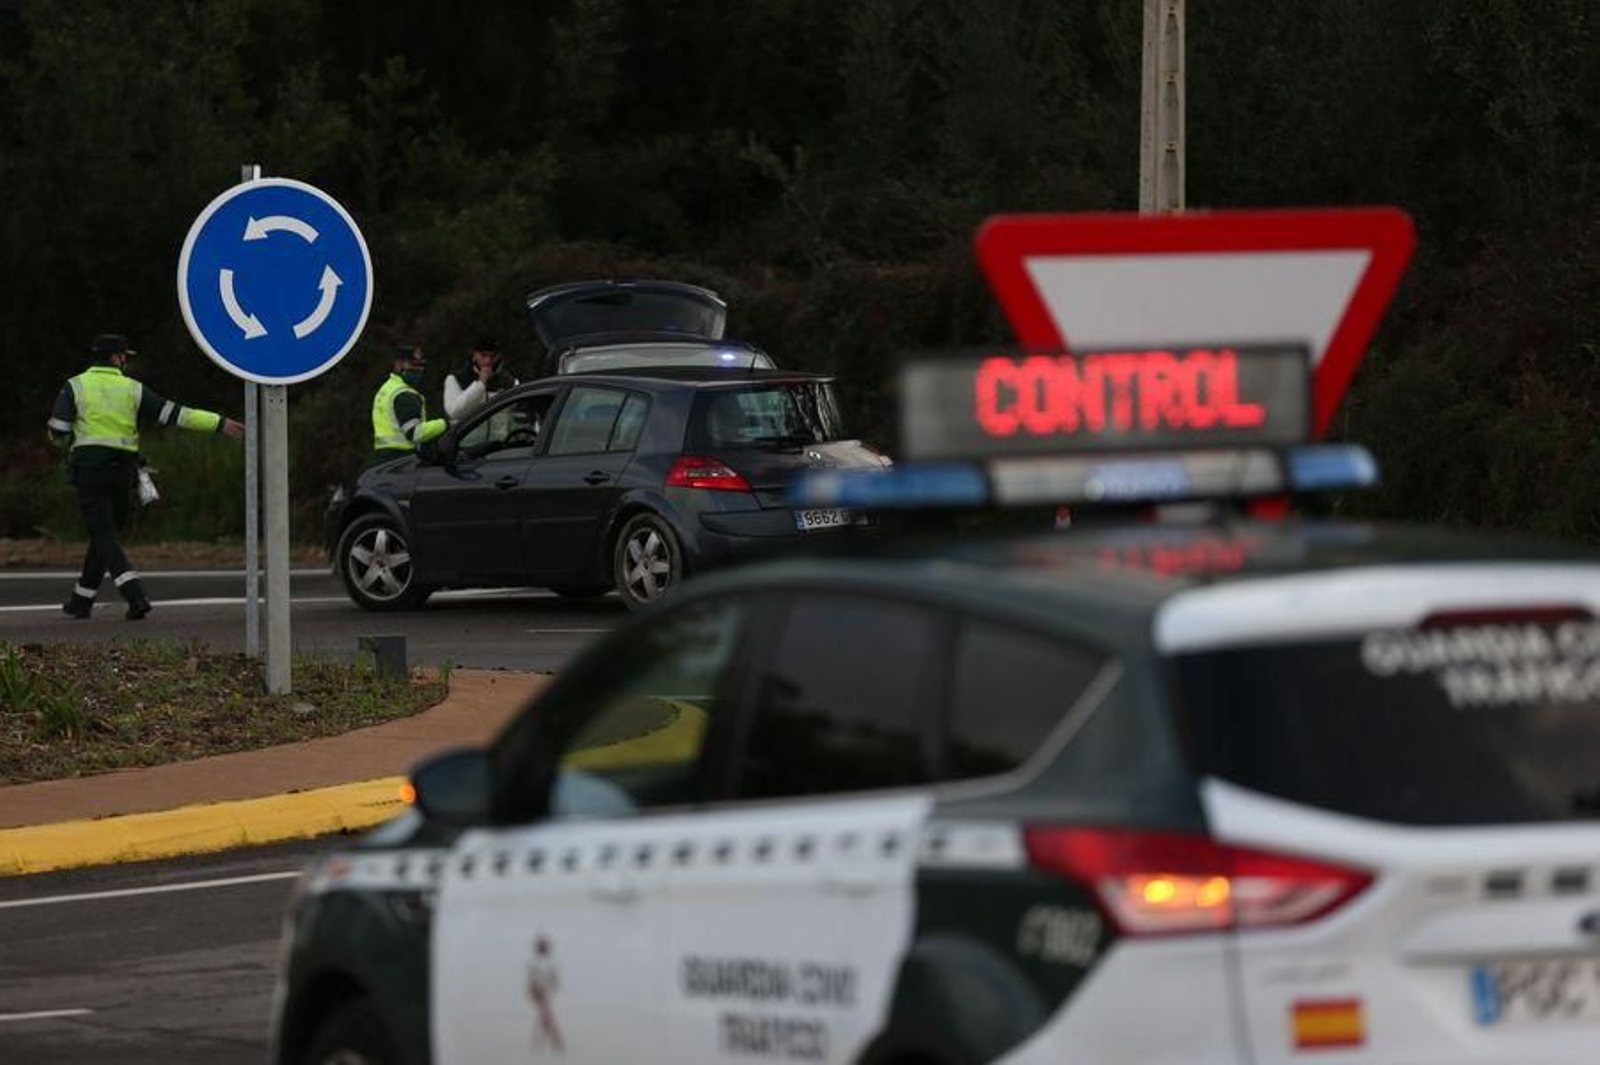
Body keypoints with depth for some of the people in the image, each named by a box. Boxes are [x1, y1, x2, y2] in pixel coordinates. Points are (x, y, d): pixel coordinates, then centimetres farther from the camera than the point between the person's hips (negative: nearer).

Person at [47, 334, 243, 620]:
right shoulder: (132, 390, 5)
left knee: (104, 536, -7)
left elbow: (57, 433, -5)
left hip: (89, 467, -3)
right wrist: (219, 423, 1)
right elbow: (175, 413, 0)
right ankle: (82, 601, 23)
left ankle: (135, 596, -24)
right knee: (104, 534, 17)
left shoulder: (75, 387, 0)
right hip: (122, 470, 3)